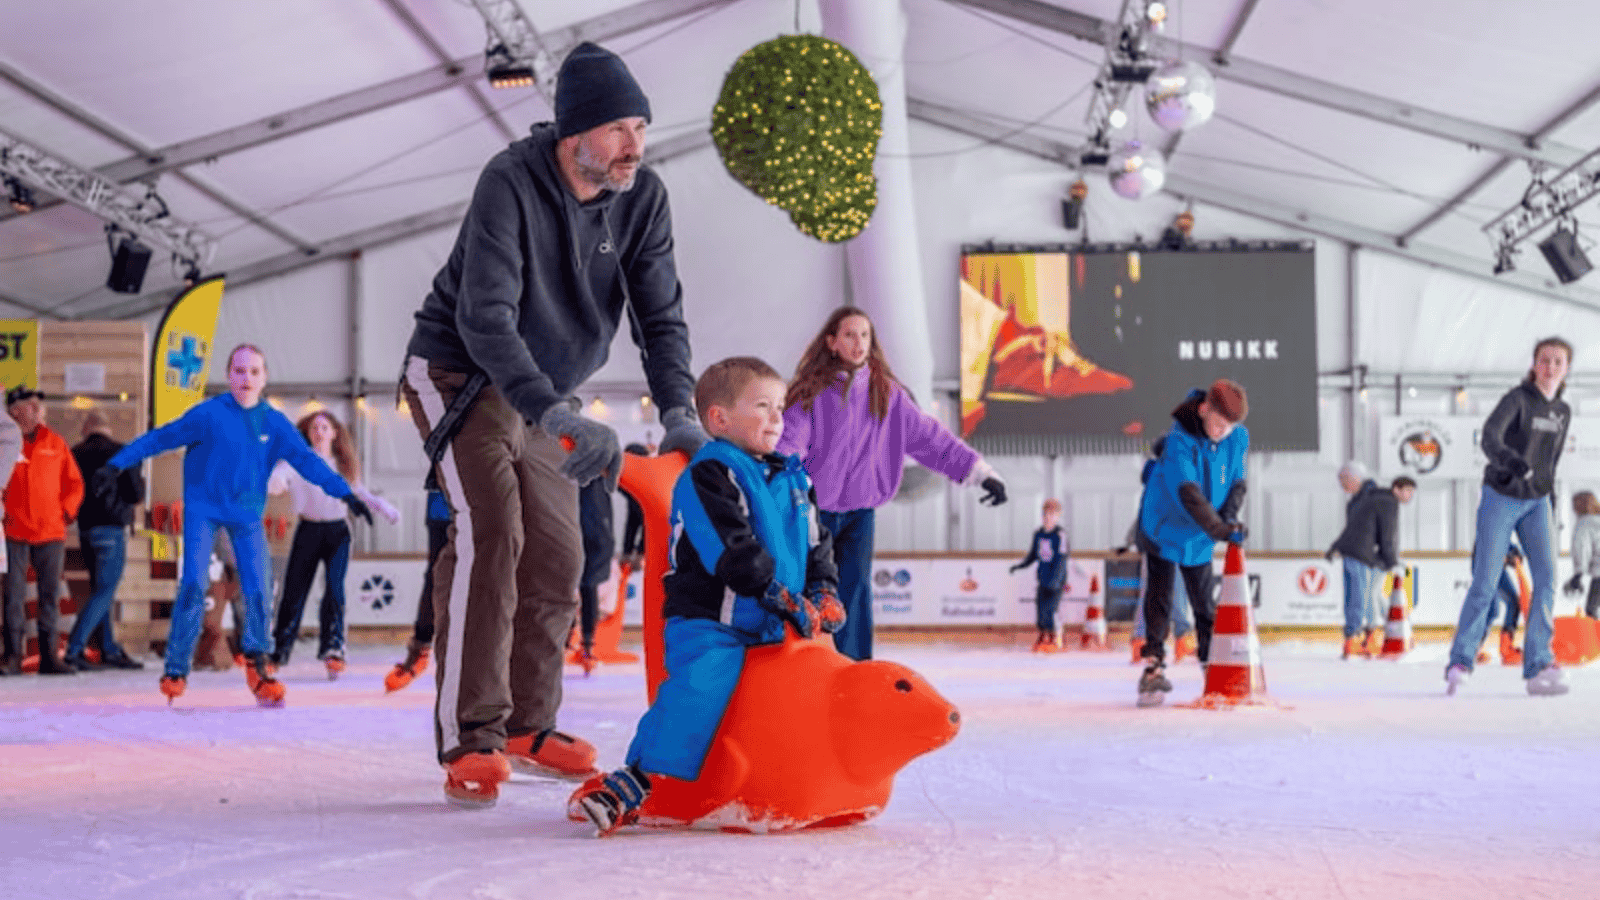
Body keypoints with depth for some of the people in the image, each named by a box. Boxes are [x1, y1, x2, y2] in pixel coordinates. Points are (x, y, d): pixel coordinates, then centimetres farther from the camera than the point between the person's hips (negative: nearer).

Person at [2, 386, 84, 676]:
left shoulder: (55, 443, 10)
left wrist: (67, 510, 3)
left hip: (51, 532, 3)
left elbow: (74, 483, 15)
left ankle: (48, 654, 12)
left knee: (51, 595, 6)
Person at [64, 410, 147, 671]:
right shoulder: (120, 452, -6)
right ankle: (73, 650, -14)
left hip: (85, 530, 6)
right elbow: (136, 495, -9)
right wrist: (140, 482, 12)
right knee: (104, 592, -5)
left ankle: (110, 650, 17)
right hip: (110, 529, -6)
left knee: (100, 590, 15)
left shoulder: (76, 454, 8)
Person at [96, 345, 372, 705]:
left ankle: (258, 665, 18)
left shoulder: (274, 423, -2)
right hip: (203, 509, -2)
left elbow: (307, 459, -2)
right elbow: (160, 438, -9)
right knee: (193, 584, -14)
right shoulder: (209, 414, -11)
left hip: (247, 514, 2)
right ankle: (176, 669, -1)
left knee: (258, 591, -5)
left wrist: (345, 493, -10)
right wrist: (115, 465, -13)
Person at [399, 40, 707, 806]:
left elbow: (660, 315, -9)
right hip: (461, 377, -6)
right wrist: (558, 416, -46)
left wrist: (678, 411, -26)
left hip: (545, 397, 7)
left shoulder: (642, 198, -10)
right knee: (490, 536, -23)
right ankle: (469, 741, -22)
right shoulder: (511, 183, -27)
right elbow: (484, 317, -35)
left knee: (557, 560, 5)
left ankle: (526, 727, 20)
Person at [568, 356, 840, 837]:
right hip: (708, 621, -8)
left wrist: (824, 593, 5)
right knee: (699, 688, -27)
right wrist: (785, 601, -18)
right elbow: (733, 554, -18)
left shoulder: (793, 479, 17)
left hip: (769, 628, 8)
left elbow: (818, 544, 23)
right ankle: (629, 784, -27)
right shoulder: (708, 475, -10)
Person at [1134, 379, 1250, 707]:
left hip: (1200, 538, 5)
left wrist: (1229, 516, -18)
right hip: (1164, 529, -5)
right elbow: (1188, 495, -38)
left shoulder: (1238, 439, -10)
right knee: (1160, 600, -7)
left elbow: (1237, 483, 1)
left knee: (1204, 604, 11)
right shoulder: (1178, 441, -29)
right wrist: (1220, 529, -47)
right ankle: (1154, 667, -4)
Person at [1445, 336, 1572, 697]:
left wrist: (1552, 506, 18)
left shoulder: (1563, 412, 8)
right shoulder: (1517, 398, -11)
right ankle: (1459, 662, 6)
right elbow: (1490, 436, -29)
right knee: (1485, 584, -7)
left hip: (1537, 502, 5)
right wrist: (1509, 459, -48)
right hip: (1500, 498, -5)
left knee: (1547, 577, -12)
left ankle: (1538, 667, -12)